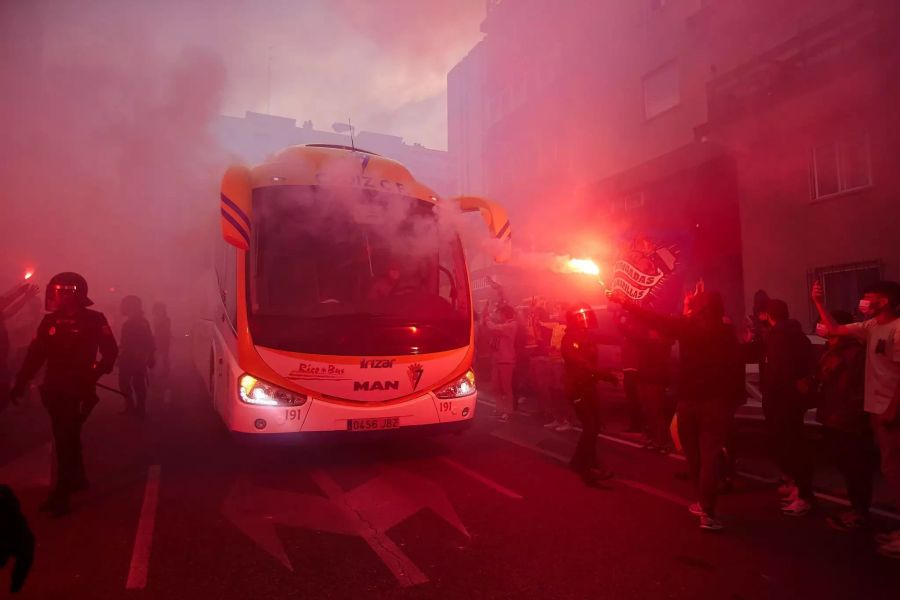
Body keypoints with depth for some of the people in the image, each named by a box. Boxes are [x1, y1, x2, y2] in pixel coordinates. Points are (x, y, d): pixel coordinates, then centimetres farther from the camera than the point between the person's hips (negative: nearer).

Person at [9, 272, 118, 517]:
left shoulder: (94, 320, -6)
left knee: (66, 437, -5)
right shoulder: (51, 320, 7)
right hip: (54, 388, 5)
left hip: (78, 389, -5)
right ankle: (77, 478, 32)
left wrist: (95, 374, -24)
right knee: (66, 436, 16)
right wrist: (20, 382, 3)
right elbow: (35, 354, 7)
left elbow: (110, 351, -9)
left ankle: (62, 492, 2)